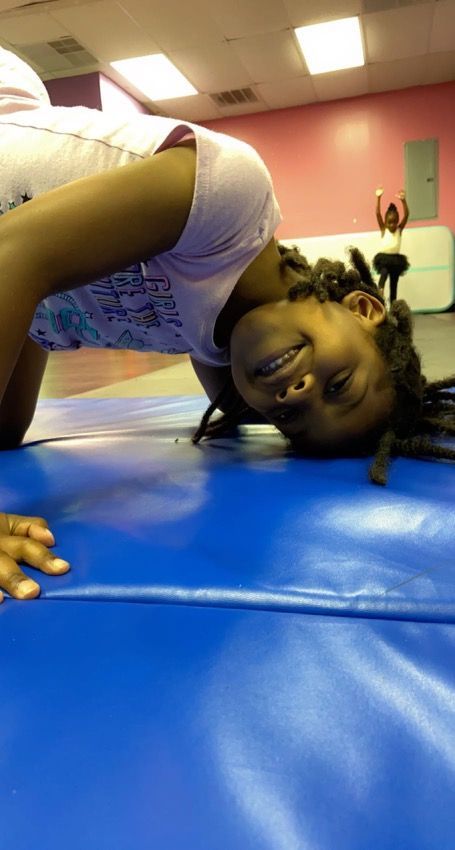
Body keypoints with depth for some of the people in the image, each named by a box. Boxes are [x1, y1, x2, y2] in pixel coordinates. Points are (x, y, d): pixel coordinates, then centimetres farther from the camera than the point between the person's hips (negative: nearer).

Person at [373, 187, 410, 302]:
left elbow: (406, 215, -11)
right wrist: (378, 198, -24)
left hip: (396, 259, 3)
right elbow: (378, 213, -13)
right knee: (384, 273, -35)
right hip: (384, 258, -3)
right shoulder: (383, 229, -1)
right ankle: (380, 290, -57)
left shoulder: (399, 229, 2)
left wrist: (403, 200, -24)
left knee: (393, 285, 8)